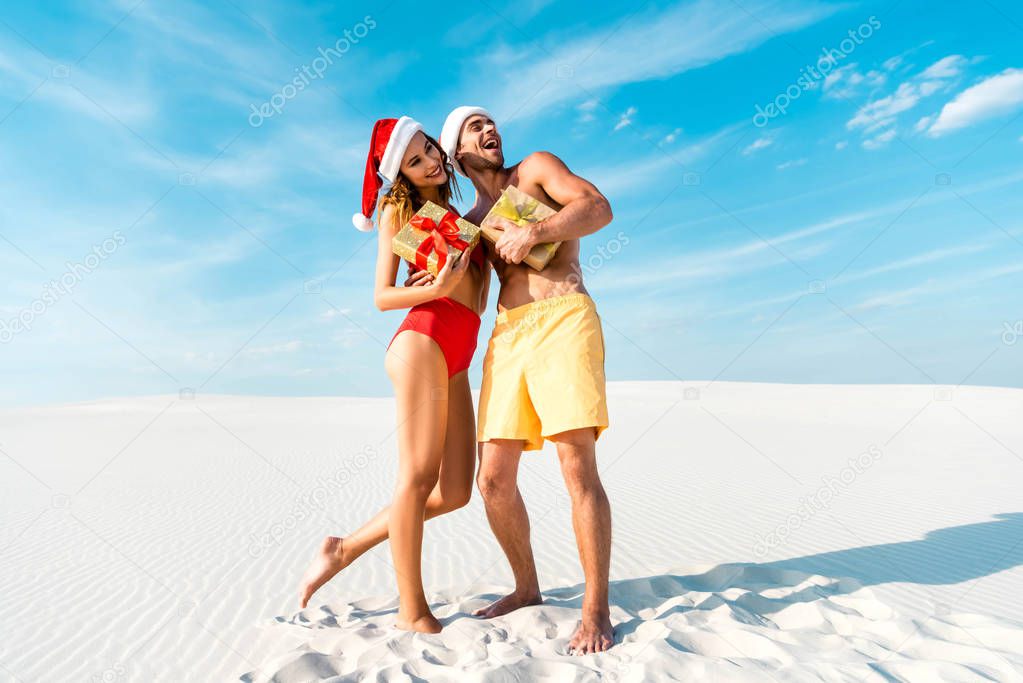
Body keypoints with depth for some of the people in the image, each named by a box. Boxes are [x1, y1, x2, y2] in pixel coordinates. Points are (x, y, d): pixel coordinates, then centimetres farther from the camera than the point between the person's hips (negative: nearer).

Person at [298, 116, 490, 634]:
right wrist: (437, 288, -15)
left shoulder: (456, 216, 26)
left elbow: (477, 299, 23)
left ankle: (345, 549, 17)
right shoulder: (400, 210, 8)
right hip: (423, 342, -7)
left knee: (454, 490, 3)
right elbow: (382, 297, -1)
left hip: (457, 359, 7)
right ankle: (413, 610, 8)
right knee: (418, 476, -6)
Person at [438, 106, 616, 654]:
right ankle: (526, 587, 23)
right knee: (493, 480, 2)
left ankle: (596, 611, 2)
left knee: (578, 467, -13)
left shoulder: (536, 167, 12)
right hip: (507, 336, 5)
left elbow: (599, 208, -4)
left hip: (564, 318, -5)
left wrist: (532, 233, -15)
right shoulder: (469, 222, 24)